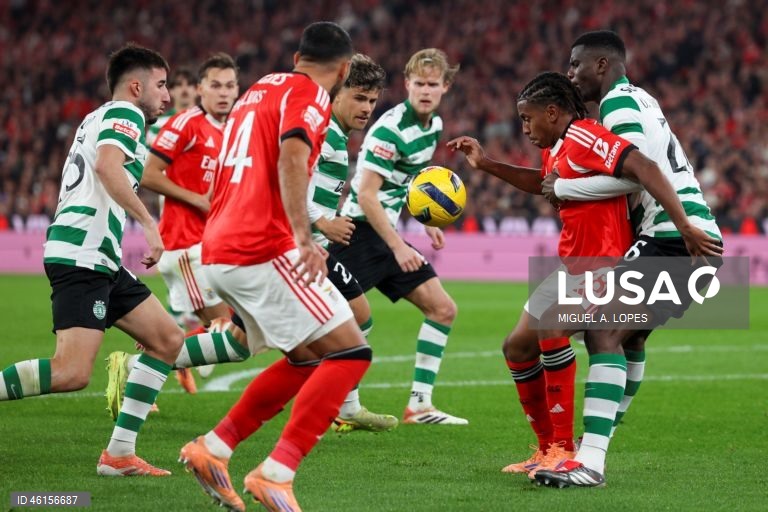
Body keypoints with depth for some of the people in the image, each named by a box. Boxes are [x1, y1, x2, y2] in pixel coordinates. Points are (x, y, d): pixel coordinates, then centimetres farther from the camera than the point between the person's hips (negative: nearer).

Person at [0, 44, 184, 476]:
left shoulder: (99, 117, 26)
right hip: (81, 255, -11)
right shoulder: (124, 113, -3)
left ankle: (119, 454, 6)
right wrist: (148, 222, -24)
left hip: (101, 261, 11)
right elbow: (107, 165, -22)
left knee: (168, 339, 9)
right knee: (72, 373, -22)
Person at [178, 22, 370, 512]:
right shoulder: (309, 95, -5)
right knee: (351, 353, -8)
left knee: (307, 359, 19)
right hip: (263, 251, -9)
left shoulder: (259, 90, 22)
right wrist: (304, 237, -35)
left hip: (221, 251, 9)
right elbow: (291, 156, -24)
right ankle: (276, 472, -17)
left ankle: (213, 448, 16)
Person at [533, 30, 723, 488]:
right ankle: (597, 443, 38)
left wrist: (562, 188, -7)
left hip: (671, 238, -11)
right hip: (695, 237, 11)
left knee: (605, 332, -18)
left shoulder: (619, 101, -6)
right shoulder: (641, 100, 24)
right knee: (630, 334, 26)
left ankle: (590, 463, -27)